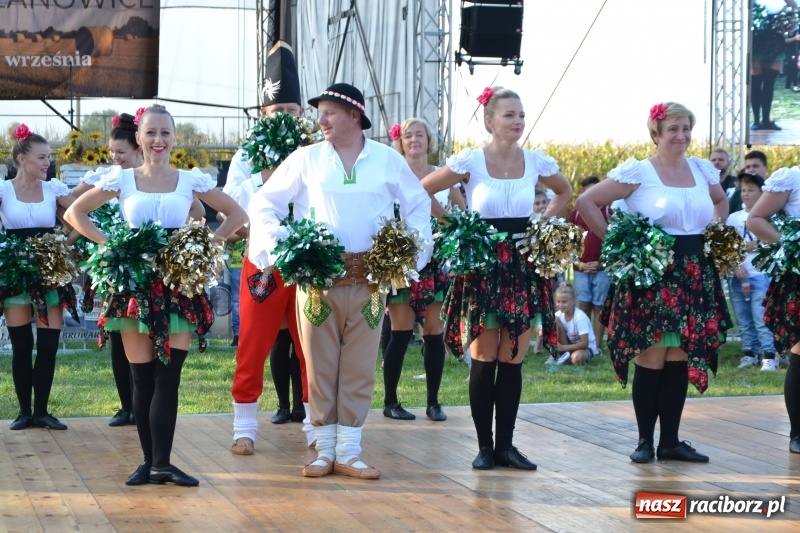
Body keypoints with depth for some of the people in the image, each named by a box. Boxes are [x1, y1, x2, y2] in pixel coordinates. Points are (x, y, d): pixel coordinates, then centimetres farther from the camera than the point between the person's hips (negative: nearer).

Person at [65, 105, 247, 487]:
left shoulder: (192, 180, 4)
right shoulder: (121, 179, 4)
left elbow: (237, 215, 11)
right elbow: (75, 213, 10)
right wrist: (108, 244, -2)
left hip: (179, 286, 0)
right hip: (134, 285, 0)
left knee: (168, 379, -5)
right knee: (142, 380, 1)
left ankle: (161, 463, -4)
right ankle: (150, 461, 6)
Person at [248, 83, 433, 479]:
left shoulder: (387, 160, 6)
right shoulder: (307, 158, 5)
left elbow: (419, 204, 16)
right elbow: (264, 204, 8)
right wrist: (278, 243, -8)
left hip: (369, 279, 1)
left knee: (360, 366, 4)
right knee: (320, 364, 2)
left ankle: (349, 452, 10)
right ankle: (325, 450, 11)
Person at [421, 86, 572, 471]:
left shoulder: (537, 162, 4)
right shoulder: (469, 161, -6)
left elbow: (564, 192, 23)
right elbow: (421, 192, -1)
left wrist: (543, 224, 9)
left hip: (523, 265, 3)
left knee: (513, 360, 4)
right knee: (484, 359, -1)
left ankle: (506, 445, 11)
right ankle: (484, 446, 6)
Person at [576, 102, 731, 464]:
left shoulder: (703, 170, 9)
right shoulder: (637, 172, -8)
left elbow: (721, 202, 29)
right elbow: (586, 202, -9)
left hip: (694, 276, 5)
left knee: (681, 360, 6)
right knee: (651, 360, -3)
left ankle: (670, 440, 13)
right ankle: (645, 440, 7)